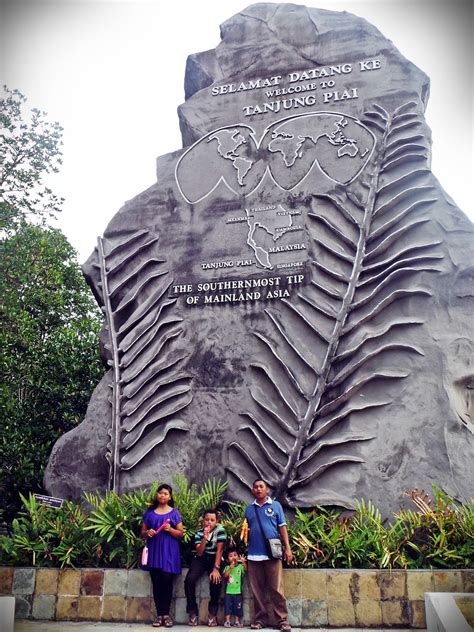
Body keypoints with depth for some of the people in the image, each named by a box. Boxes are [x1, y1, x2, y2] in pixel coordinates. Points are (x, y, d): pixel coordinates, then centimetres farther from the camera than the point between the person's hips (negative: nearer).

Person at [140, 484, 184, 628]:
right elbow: (142, 532, 13)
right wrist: (147, 533, -10)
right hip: (154, 551, 2)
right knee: (156, 583, -1)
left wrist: (170, 529, -15)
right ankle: (159, 615, 5)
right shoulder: (149, 512, 11)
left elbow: (180, 534, 3)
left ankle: (166, 614, 0)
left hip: (169, 552, -2)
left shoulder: (174, 513, 5)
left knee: (167, 581, -9)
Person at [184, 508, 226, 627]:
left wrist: (216, 569, -24)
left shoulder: (220, 529, -13)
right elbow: (199, 553, -14)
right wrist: (205, 538, -27)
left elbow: (219, 550, -16)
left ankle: (212, 613, -11)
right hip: (200, 559, 2)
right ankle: (193, 613, -9)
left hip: (214, 559, -2)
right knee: (189, 580, -24)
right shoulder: (199, 533, -6)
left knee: (216, 580, -30)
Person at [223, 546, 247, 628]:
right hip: (228, 591, 0)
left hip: (237, 591, 0)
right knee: (227, 606, 1)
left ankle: (236, 621, 17)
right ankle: (227, 621, 9)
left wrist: (244, 562, -38)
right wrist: (231, 568, -23)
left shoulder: (240, 566, 1)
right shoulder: (227, 567, 4)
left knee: (237, 607, 6)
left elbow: (245, 570, -19)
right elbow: (225, 575, -11)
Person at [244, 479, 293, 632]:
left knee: (276, 589, -3)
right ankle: (260, 619, 16)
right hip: (254, 554, 3)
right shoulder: (249, 508, 12)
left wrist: (287, 548, -3)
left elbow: (282, 527, 3)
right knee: (257, 590, 7)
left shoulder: (275, 505, 5)